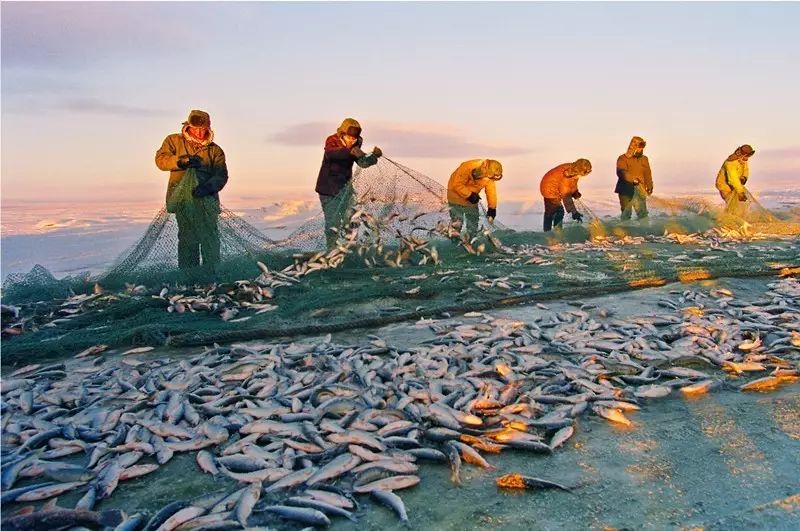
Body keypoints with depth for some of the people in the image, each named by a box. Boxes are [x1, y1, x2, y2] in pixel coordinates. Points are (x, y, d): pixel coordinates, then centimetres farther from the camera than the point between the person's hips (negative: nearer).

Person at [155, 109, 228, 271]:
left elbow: (221, 176, 1)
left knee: (210, 239, -5)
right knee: (188, 239, -3)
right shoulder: (174, 141, 13)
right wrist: (182, 161, -17)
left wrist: (208, 187, -19)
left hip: (207, 198, 1)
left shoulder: (215, 150, 11)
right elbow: (160, 159, 1)